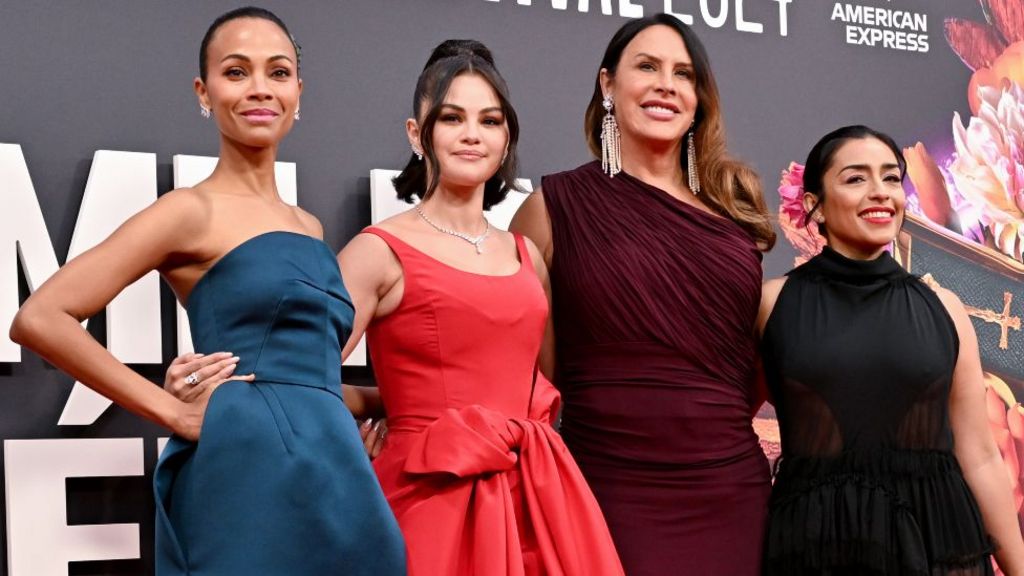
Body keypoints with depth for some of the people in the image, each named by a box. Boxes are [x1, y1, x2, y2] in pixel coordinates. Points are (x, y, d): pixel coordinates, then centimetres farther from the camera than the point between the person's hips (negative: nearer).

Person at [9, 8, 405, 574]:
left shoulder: (309, 228, 17)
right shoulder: (194, 211, -4)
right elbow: (41, 318, -12)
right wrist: (172, 411, -11)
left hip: (336, 479, 7)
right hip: (252, 474, -7)